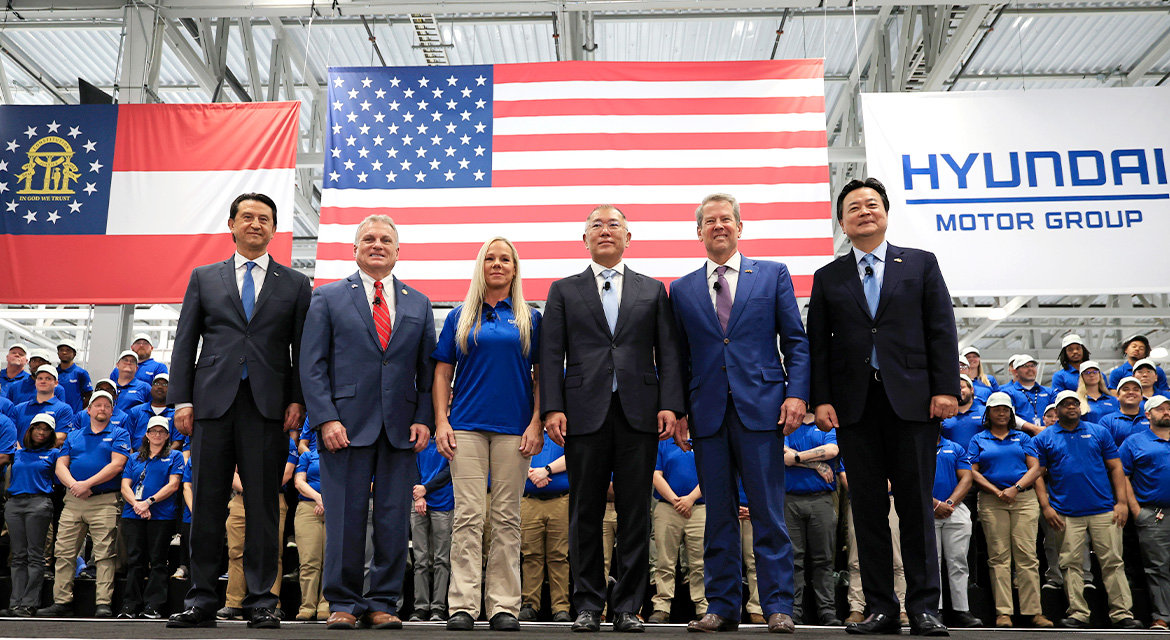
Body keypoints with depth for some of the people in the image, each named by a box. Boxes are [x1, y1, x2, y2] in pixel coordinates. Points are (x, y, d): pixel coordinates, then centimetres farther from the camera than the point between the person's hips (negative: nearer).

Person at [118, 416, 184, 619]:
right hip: (133, 516, 3)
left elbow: (173, 485, -2)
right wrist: (136, 504, -10)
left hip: (161, 516, -3)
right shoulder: (134, 458, 19)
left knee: (157, 562, -3)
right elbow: (125, 486, 9)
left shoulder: (174, 457, 10)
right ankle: (129, 606, 6)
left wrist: (149, 501, -13)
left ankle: (153, 606, -1)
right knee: (134, 561, 2)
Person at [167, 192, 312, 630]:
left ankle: (261, 601, 8)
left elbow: (303, 349, 8)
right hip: (213, 401, 1)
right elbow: (185, 343, 11)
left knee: (263, 506, 1)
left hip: (267, 406, -1)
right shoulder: (204, 278, 14)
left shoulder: (294, 285, 12)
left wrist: (298, 400, -3)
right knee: (206, 505, 3)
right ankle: (201, 601, 11)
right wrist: (181, 400, 2)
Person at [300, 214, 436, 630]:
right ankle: (343, 603, 13)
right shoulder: (328, 298, 8)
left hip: (401, 428, 2)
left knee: (394, 521, 4)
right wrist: (326, 419, -9)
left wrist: (424, 419, -1)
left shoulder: (419, 304, 15)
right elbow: (312, 365, 1)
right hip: (346, 426, -2)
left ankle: (383, 603, 15)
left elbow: (428, 369, 12)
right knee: (344, 518, 0)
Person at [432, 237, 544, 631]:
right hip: (467, 425, 0)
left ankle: (504, 606, 7)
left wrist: (537, 423, -3)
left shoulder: (530, 319, 10)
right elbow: (442, 373, 9)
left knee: (507, 517, 2)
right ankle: (463, 606, 0)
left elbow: (541, 375, 7)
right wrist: (441, 422, -2)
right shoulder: (460, 317, 11)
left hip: (514, 427, 0)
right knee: (468, 515, -4)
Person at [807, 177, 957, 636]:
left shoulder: (921, 264, 10)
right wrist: (821, 400, -2)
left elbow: (941, 330, 3)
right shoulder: (828, 278, 13)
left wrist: (946, 388, -6)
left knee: (916, 505, 1)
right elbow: (818, 345, 8)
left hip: (912, 399, -1)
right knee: (867, 507, 4)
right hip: (854, 404, 2)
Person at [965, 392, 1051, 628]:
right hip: (992, 501, -1)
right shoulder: (978, 440, 13)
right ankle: (1003, 612, -4)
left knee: (1027, 555, -6)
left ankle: (1033, 611, -4)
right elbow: (973, 472, 4)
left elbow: (1034, 468, 6)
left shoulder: (1023, 438, 16)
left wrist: (1016, 488, -9)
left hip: (1024, 499, 1)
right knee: (999, 556, -4)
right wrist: (997, 492, -8)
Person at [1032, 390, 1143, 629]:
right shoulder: (1044, 438, 6)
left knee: (1113, 562, 1)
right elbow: (1037, 473, 4)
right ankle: (1078, 614, 8)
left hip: (1103, 510, 1)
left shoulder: (1099, 432, 10)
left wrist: (1122, 502, -1)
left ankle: (1122, 614, 7)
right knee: (1070, 565, 1)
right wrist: (1046, 506, -5)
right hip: (1065, 514, -1)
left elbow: (1115, 468, 8)